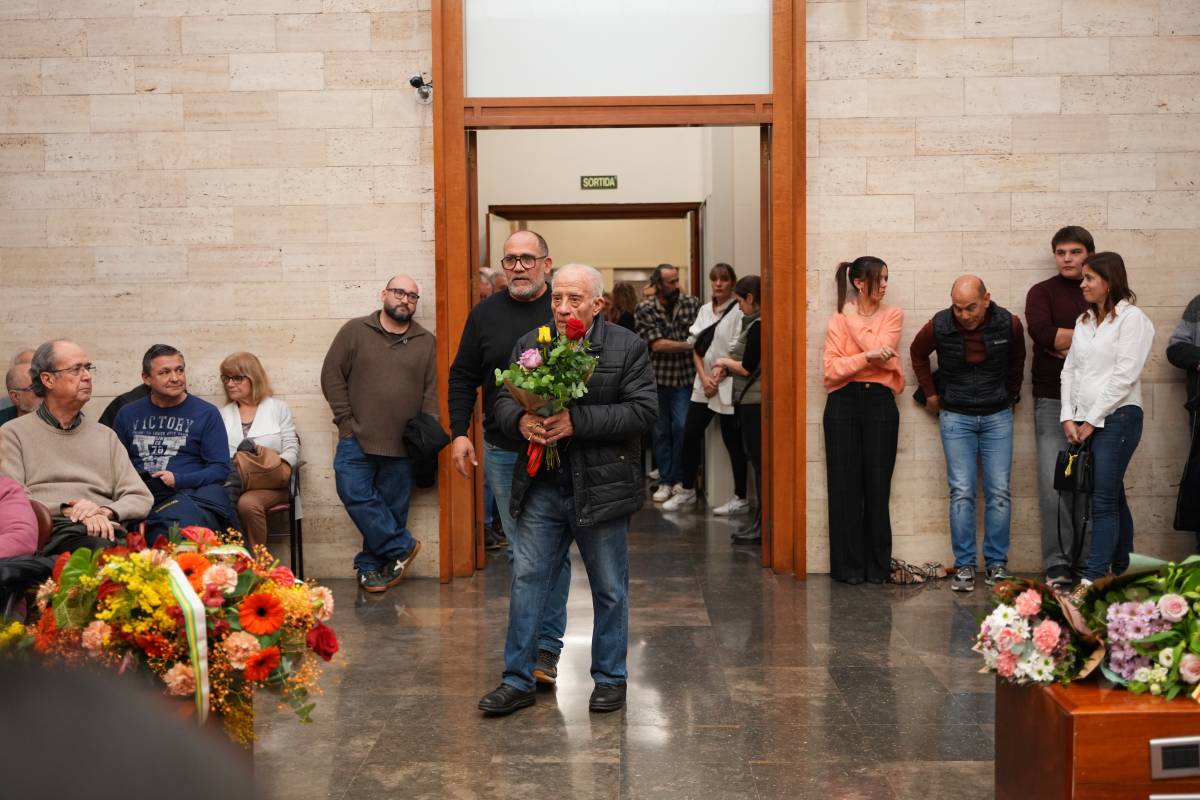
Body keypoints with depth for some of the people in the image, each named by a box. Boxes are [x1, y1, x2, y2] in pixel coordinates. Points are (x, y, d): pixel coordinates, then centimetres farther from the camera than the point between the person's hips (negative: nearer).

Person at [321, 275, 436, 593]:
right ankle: (402, 546, 0)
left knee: (392, 508, 5)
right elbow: (332, 375, 2)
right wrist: (346, 421, -4)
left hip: (402, 446, 1)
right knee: (355, 494, -14)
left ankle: (371, 566, 20)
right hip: (358, 440, -1)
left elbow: (431, 392, 8)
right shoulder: (355, 331, 3)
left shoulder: (426, 342, 9)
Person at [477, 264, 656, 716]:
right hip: (542, 488, 3)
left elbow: (642, 411, -13)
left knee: (610, 590, 10)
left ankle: (610, 678, 26)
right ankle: (518, 680, 15)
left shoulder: (628, 348, -4)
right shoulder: (530, 345, 7)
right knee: (526, 581, 4)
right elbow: (502, 399, 8)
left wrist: (577, 421, -22)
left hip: (601, 489, -3)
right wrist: (520, 421, -16)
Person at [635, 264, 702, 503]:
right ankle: (665, 481, 17)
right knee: (661, 432, 8)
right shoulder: (645, 309, -4)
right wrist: (689, 345, -13)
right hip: (657, 377, 0)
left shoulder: (692, 303, 0)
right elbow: (657, 344, -11)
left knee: (682, 427, -8)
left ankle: (678, 479, 8)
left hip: (685, 377, 0)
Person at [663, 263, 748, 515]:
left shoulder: (738, 311, -9)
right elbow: (696, 346, 8)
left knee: (732, 440, 1)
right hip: (703, 384, 6)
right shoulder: (704, 310, 11)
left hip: (728, 385, -6)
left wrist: (717, 379, -10)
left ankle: (740, 498, 12)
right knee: (690, 435, 6)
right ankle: (687, 491, 19)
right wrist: (704, 377, -6)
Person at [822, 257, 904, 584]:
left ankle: (877, 566, 11)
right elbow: (831, 369, -7)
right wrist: (868, 356, -18)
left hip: (880, 402, 0)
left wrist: (852, 317, -5)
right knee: (845, 486, 1)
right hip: (844, 403, 0)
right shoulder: (838, 320, 5)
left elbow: (880, 350, -11)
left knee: (878, 485, 1)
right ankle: (848, 566, 9)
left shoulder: (892, 315, 7)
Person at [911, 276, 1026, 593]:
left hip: (997, 416, 1)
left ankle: (997, 564, 9)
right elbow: (918, 354, 10)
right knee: (961, 492, -5)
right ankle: (964, 567, 1)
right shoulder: (939, 326, -12)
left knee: (1000, 493, -1)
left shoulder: (1008, 324, -9)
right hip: (956, 416, -1)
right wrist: (930, 394, 9)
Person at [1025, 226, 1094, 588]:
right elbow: (1044, 334, -13)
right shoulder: (1042, 293, 7)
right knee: (1054, 485, -7)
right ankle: (1057, 565, -3)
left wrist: (1068, 347, -8)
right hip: (1053, 399, -1)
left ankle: (1087, 562, 9)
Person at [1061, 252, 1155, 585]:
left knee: (1104, 501, -9)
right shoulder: (1084, 321, 16)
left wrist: (1091, 420, -12)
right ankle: (1124, 570, 19)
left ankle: (1094, 577, -10)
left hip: (1116, 418, -7)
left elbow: (1124, 376, -13)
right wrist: (1068, 418, 1)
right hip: (1085, 422, 7)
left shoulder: (1132, 318, -6)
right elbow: (1069, 370, 13)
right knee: (1113, 499, 12)